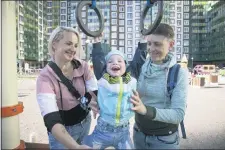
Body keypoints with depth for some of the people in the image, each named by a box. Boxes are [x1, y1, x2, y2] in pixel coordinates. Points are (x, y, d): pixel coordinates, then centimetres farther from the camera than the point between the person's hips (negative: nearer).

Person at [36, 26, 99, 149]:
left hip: (85, 123, 4)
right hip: (62, 130, -3)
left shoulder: (83, 66, -11)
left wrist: (93, 101, -35)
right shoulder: (45, 77, -23)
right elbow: (52, 120, -32)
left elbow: (95, 93, -10)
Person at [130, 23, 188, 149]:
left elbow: (179, 114, -21)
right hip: (139, 134, 3)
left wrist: (146, 110, -35)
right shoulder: (140, 68, -8)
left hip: (165, 139, -3)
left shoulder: (180, 73, -15)